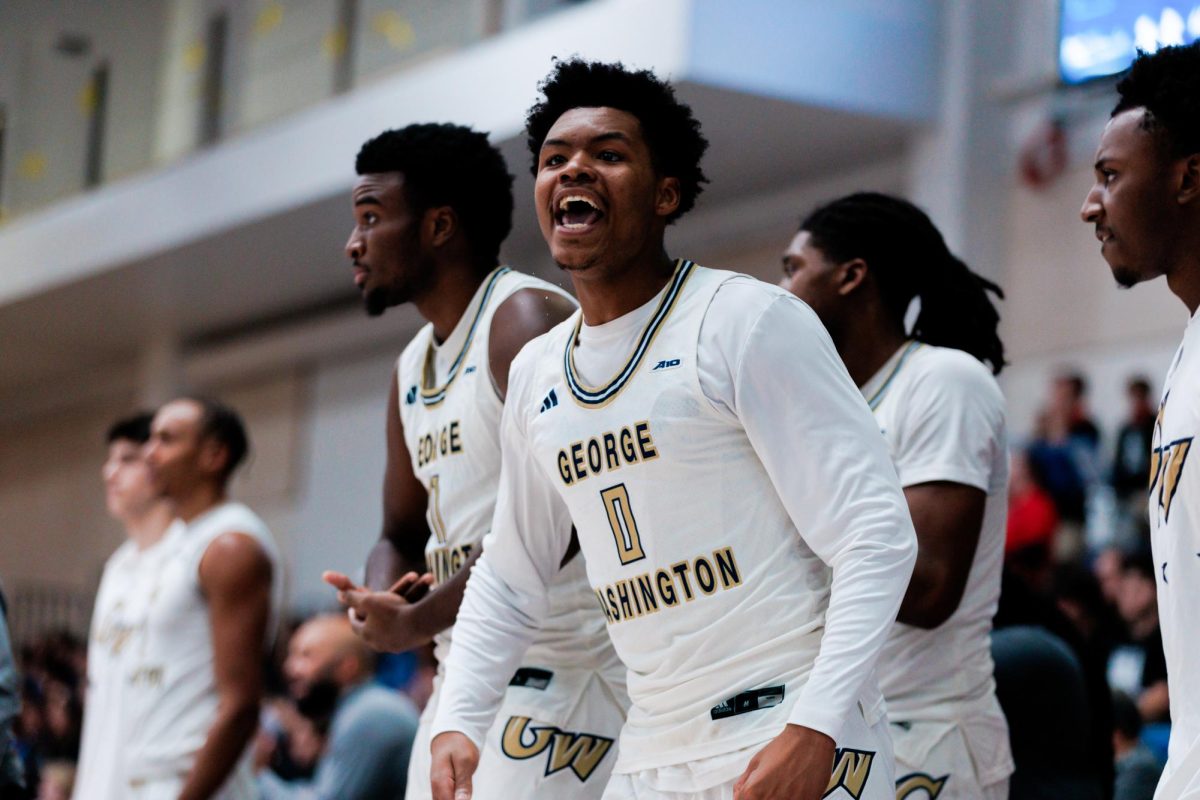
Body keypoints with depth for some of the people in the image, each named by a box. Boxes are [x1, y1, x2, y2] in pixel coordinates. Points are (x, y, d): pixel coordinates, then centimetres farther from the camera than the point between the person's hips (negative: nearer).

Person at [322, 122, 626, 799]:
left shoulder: (526, 318, -12)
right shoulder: (413, 367, 18)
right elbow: (403, 535, 25)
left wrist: (422, 621, -19)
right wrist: (380, 602, 1)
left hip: (559, 674, -9)